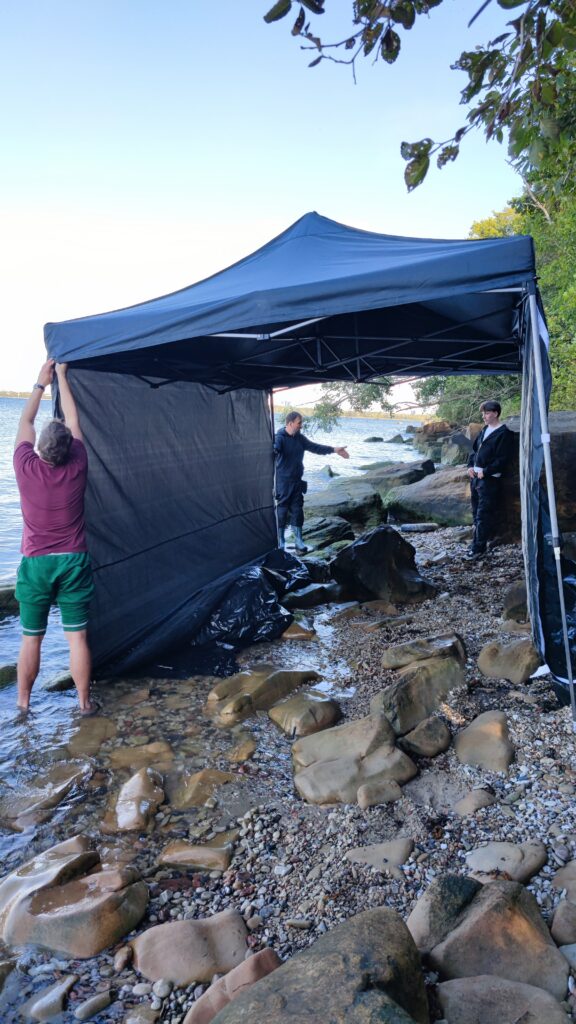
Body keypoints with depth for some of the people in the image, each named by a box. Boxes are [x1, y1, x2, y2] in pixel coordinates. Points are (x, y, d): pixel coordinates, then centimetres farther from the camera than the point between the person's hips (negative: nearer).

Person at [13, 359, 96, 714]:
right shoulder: (78, 468, -10)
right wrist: (62, 377, 15)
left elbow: (26, 422, 7)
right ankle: (84, 702, 15)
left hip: (35, 564, 0)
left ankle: (23, 702, 25)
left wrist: (41, 383, 17)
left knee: (31, 638, 12)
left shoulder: (26, 468, -11)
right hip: (74, 563, 0)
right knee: (78, 637, 6)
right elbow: (73, 420, 5)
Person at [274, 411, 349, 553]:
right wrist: (273, 452, -59)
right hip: (283, 481, -6)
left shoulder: (300, 438, 8)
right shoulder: (279, 437, -14)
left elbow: (315, 447, 19)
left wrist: (334, 450, 20)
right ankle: (280, 542, 10)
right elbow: (274, 449, -34)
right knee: (282, 510, -1)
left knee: (297, 510, 9)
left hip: (297, 481, 7)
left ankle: (299, 541, 17)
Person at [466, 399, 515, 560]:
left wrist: (485, 471, -17)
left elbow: (502, 459, -16)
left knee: (483, 515, -7)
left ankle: (479, 548, -4)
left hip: (489, 479, -9)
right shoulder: (484, 430, 15)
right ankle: (478, 541, 26)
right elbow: (474, 449, 22)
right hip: (476, 476, 9)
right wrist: (470, 466, 5)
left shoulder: (504, 433, -10)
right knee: (476, 512, 15)